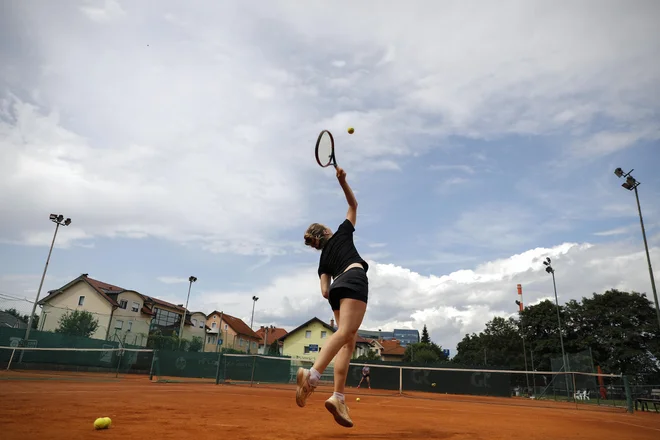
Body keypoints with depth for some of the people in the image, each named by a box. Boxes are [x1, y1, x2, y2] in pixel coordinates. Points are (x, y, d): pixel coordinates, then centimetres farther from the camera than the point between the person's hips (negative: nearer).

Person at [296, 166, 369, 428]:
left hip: (337, 288, 5)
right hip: (354, 279, -5)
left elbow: (325, 291, 12)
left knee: (348, 341, 2)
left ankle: (338, 397, -12)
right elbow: (353, 205, 30)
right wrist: (342, 180, 27)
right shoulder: (342, 233, 23)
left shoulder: (323, 260, 28)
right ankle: (312, 374, -40)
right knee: (346, 332, -21)